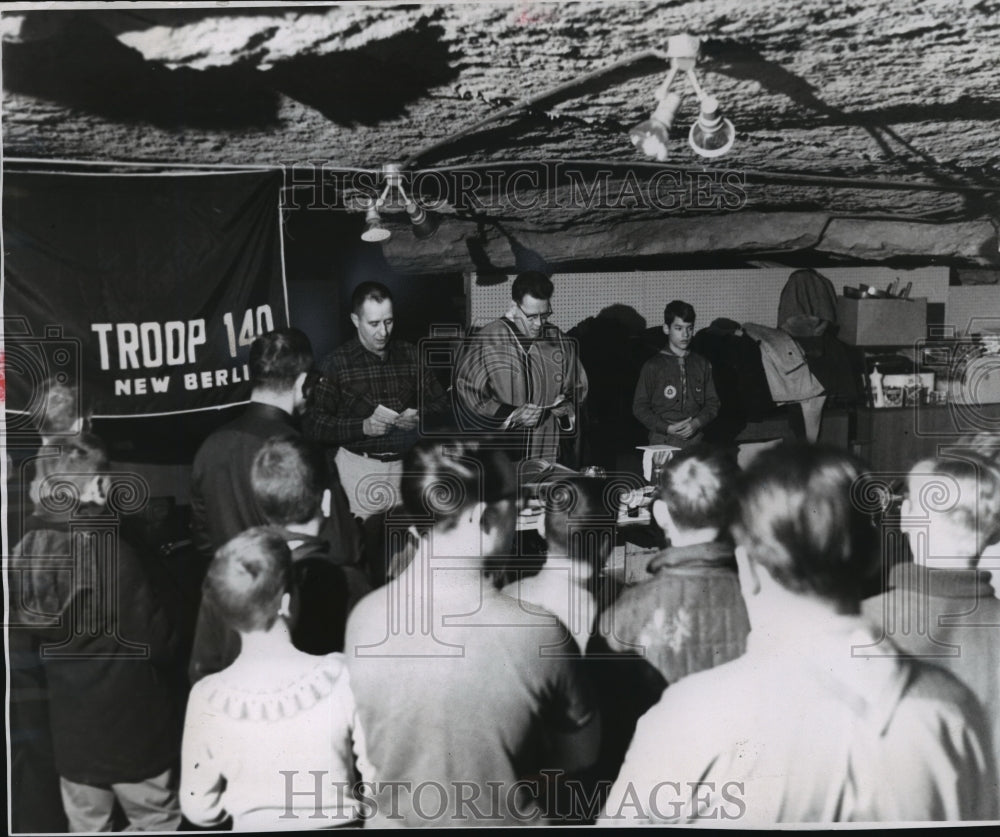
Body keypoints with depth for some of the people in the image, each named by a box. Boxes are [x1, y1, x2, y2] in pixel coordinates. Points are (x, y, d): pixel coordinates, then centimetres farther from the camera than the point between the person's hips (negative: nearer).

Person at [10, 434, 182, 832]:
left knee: (86, 825, 18)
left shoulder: (25, 553, -6)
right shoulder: (113, 551, -22)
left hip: (69, 725, 5)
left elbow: (20, 644, 3)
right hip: (131, 722, -5)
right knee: (156, 822, 10)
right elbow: (156, 642, -16)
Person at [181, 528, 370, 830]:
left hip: (255, 826, 1)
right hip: (338, 823, -1)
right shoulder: (341, 677, -23)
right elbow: (379, 778, -13)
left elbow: (200, 810, -6)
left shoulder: (207, 699, -17)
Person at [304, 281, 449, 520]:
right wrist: (363, 426, -19)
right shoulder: (335, 364, 0)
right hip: (360, 464, -3)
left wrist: (420, 417, -7)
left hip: (406, 462, 3)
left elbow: (440, 401, 15)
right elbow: (313, 425, -6)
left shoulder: (409, 355, 10)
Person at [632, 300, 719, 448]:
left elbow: (712, 403, 14)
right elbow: (639, 407, 2)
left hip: (695, 440, 2)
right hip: (662, 441, -2)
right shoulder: (653, 366, 3)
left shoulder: (702, 365, 13)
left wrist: (697, 423, -5)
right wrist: (667, 428, -9)